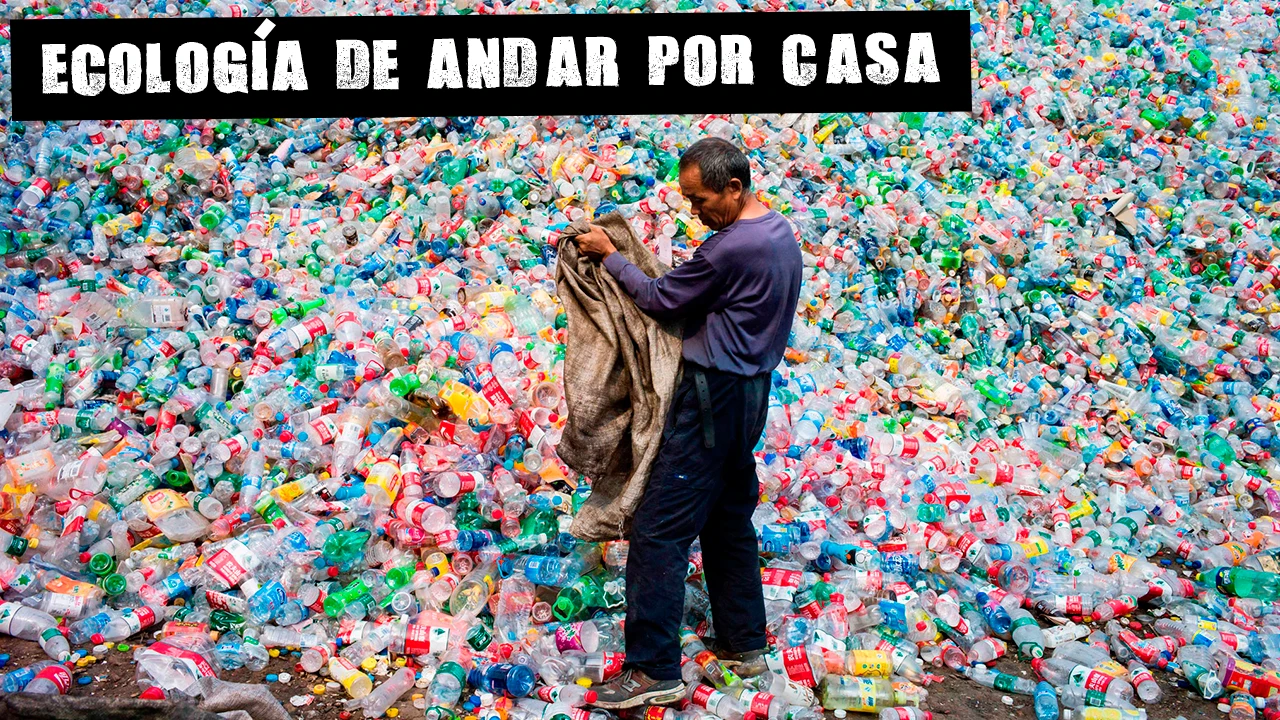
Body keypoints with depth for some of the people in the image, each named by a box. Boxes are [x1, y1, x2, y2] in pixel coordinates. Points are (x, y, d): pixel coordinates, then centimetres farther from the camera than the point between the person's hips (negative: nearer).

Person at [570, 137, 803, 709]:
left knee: (659, 531, -5)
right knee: (730, 518, 19)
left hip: (713, 396, -10)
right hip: (750, 389, 10)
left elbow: (660, 299, -12)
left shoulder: (732, 248, -22)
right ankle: (745, 643, 28)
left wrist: (608, 255, -1)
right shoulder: (782, 234, 9)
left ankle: (655, 671, -1)